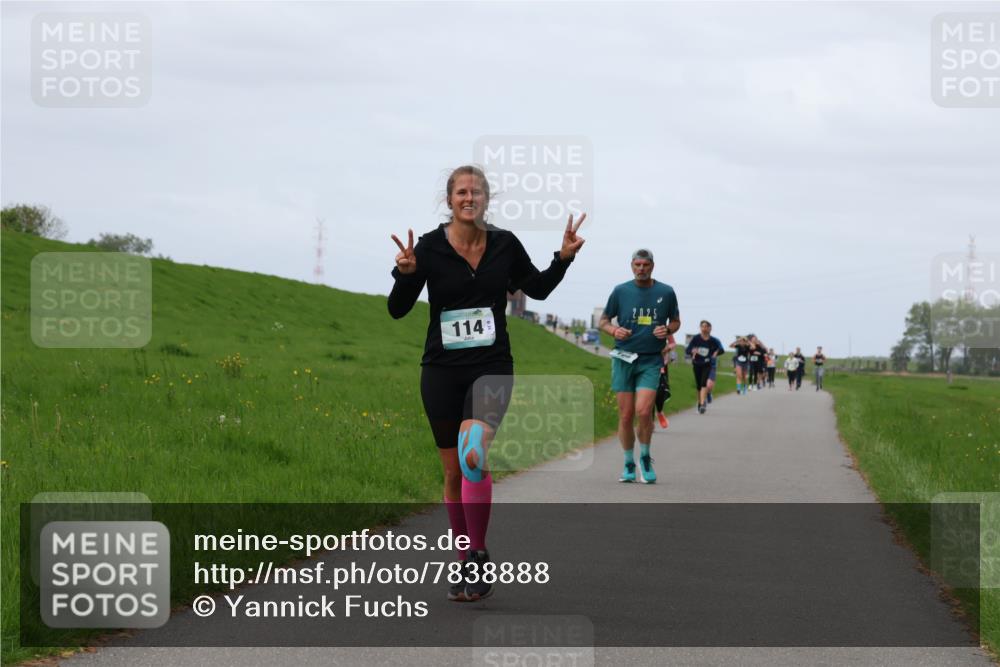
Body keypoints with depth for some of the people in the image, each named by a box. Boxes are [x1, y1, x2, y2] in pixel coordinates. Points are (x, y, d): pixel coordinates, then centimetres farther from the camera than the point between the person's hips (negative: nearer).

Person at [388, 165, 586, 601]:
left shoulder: (505, 244, 0)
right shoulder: (430, 247, -5)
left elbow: (537, 288, 16)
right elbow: (398, 310, -5)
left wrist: (563, 258, 1)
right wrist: (405, 273, -22)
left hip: (491, 367, -1)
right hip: (442, 370, 1)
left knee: (473, 455, -25)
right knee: (453, 472, 7)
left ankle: (479, 555, -15)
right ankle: (467, 564, 22)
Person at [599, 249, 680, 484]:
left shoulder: (666, 292, 5)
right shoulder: (620, 291, 4)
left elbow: (675, 321, 17)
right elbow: (604, 321, 11)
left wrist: (668, 330, -6)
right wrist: (614, 330, -11)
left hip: (651, 360, -1)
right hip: (624, 358, 1)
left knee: (643, 411, -16)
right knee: (626, 416, 0)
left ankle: (645, 458, 6)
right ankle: (629, 464, 16)